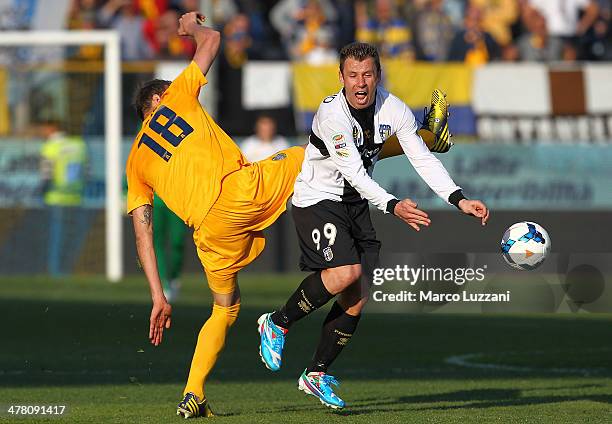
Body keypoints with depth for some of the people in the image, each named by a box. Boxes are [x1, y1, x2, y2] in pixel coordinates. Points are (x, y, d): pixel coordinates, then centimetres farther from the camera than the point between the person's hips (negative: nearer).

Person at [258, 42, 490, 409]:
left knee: (357, 298, 0)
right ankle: (277, 324, -6)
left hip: (357, 204, 6)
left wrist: (460, 200, -17)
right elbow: (354, 174, -31)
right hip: (317, 198, -6)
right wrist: (393, 206, -43)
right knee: (345, 272, -27)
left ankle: (317, 374, 14)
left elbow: (424, 159, -6)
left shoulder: (394, 110, -9)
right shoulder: (332, 114, -26)